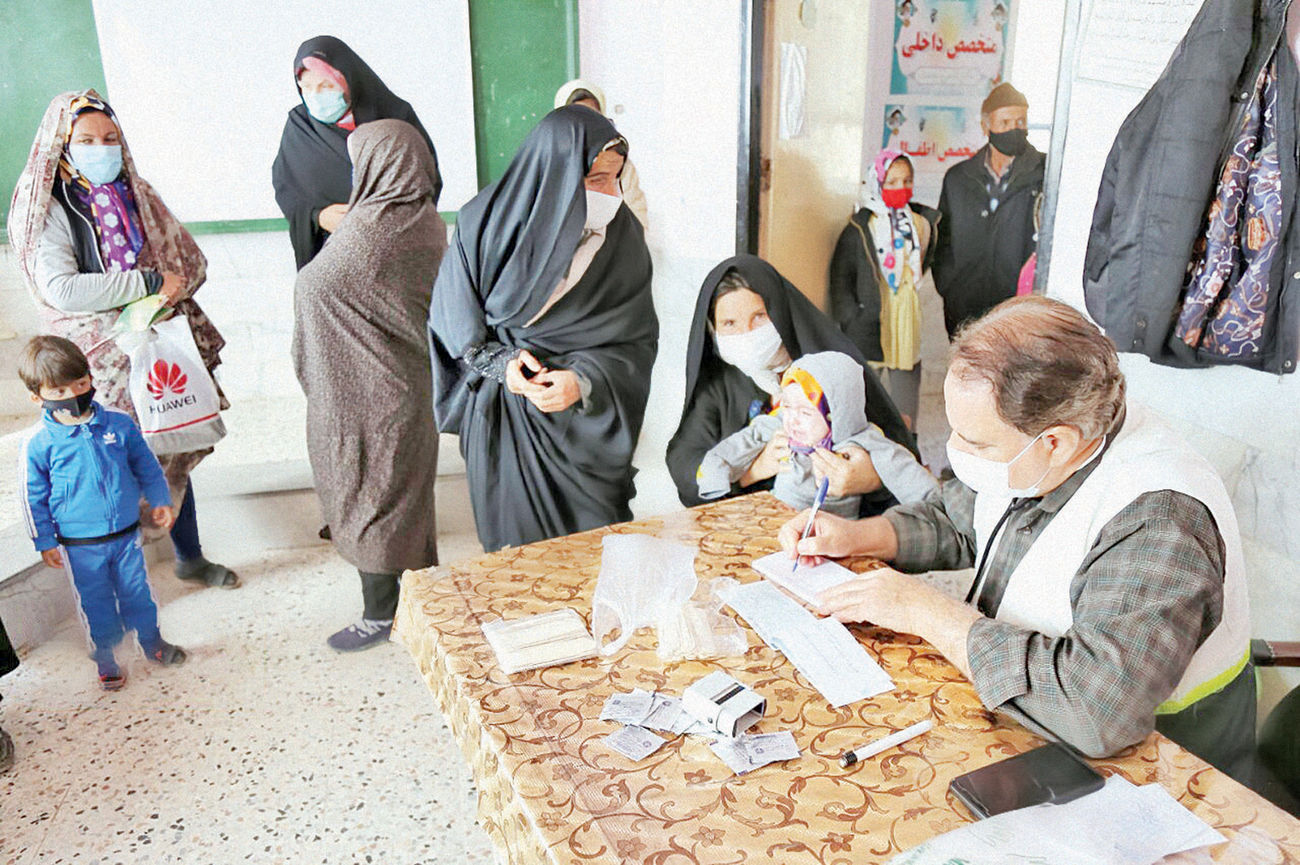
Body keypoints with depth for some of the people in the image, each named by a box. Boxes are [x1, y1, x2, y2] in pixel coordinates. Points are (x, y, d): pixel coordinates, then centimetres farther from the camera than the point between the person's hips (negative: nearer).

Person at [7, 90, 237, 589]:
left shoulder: (137, 196, 11)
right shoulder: (48, 209, -5)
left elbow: (192, 263, 10)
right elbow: (60, 289, -19)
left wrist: (175, 288, -12)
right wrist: (151, 281, -20)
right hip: (105, 359, -5)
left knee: (175, 452, 11)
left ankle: (190, 557, 26)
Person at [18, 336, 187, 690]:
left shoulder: (119, 424, -6)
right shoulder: (39, 443, -11)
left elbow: (147, 466, 8)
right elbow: (34, 497, -2)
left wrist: (160, 501, 6)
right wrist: (45, 542, -1)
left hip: (126, 534, 2)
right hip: (80, 547, -2)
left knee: (137, 592, 15)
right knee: (95, 602, 11)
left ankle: (152, 642, 35)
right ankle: (105, 658, 30)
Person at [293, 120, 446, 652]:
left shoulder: (367, 231, -24)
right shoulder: (428, 224, 1)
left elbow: (313, 285, -15)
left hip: (365, 392, -8)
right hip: (413, 384, 9)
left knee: (368, 498, 7)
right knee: (406, 491, 22)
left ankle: (380, 614, 22)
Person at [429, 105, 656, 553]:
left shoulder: (622, 236, -5)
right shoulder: (486, 224, -8)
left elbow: (637, 338, -3)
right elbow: (451, 322, 1)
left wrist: (583, 380, -19)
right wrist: (500, 362, -16)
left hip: (586, 423, 1)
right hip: (502, 415, -1)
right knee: (518, 547, 10)